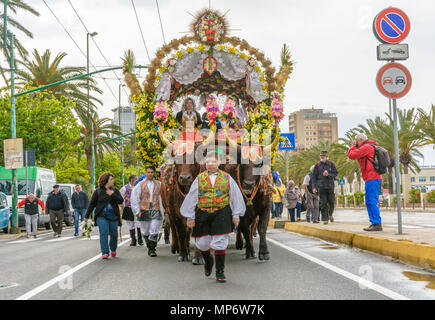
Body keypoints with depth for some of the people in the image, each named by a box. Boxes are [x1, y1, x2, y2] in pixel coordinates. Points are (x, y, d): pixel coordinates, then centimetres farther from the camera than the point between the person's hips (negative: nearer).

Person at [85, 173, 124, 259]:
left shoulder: (115, 190, 10)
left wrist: (112, 195, -14)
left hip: (113, 216, 2)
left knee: (114, 233, 5)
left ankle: (113, 250, 28)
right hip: (102, 216, -2)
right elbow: (92, 204, 6)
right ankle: (104, 252, -8)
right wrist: (87, 216, 7)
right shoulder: (98, 191, 3)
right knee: (104, 233, -11)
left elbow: (121, 201, -2)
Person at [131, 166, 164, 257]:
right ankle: (149, 248, 23)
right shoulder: (140, 185, 6)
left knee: (154, 231, -9)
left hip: (156, 209, -1)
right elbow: (134, 198, 4)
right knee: (145, 232, 7)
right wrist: (137, 211, -2)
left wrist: (163, 210, -2)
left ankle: (152, 250, -3)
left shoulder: (159, 184, 8)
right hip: (144, 210, 1)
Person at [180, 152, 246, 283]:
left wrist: (236, 215, 3)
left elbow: (236, 197, 8)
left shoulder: (227, 178, 5)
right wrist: (190, 217, 2)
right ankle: (208, 261, 36)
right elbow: (191, 198, 5)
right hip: (203, 215, 1)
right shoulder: (199, 179, 5)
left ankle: (220, 272, 9)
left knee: (220, 243, -3)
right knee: (202, 243, 4)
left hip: (221, 214, -1)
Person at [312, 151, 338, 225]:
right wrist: (314, 187, -2)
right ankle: (325, 218, 1)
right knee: (323, 204, -4)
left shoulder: (331, 164, 4)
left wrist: (328, 175, -16)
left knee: (331, 202, 3)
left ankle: (330, 214, 30)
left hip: (330, 186, 1)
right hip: (321, 187, -1)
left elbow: (335, 173, 3)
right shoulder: (317, 165, 4)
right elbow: (314, 177, 5)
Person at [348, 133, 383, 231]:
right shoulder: (371, 147, 23)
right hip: (374, 178, 10)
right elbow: (360, 159, 29)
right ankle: (374, 223, 14)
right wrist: (355, 147, 19)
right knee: (369, 202, 13)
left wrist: (353, 146, 6)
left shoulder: (366, 147, -9)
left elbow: (351, 155, -11)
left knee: (372, 202, -12)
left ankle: (377, 224, -13)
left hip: (372, 178, -10)